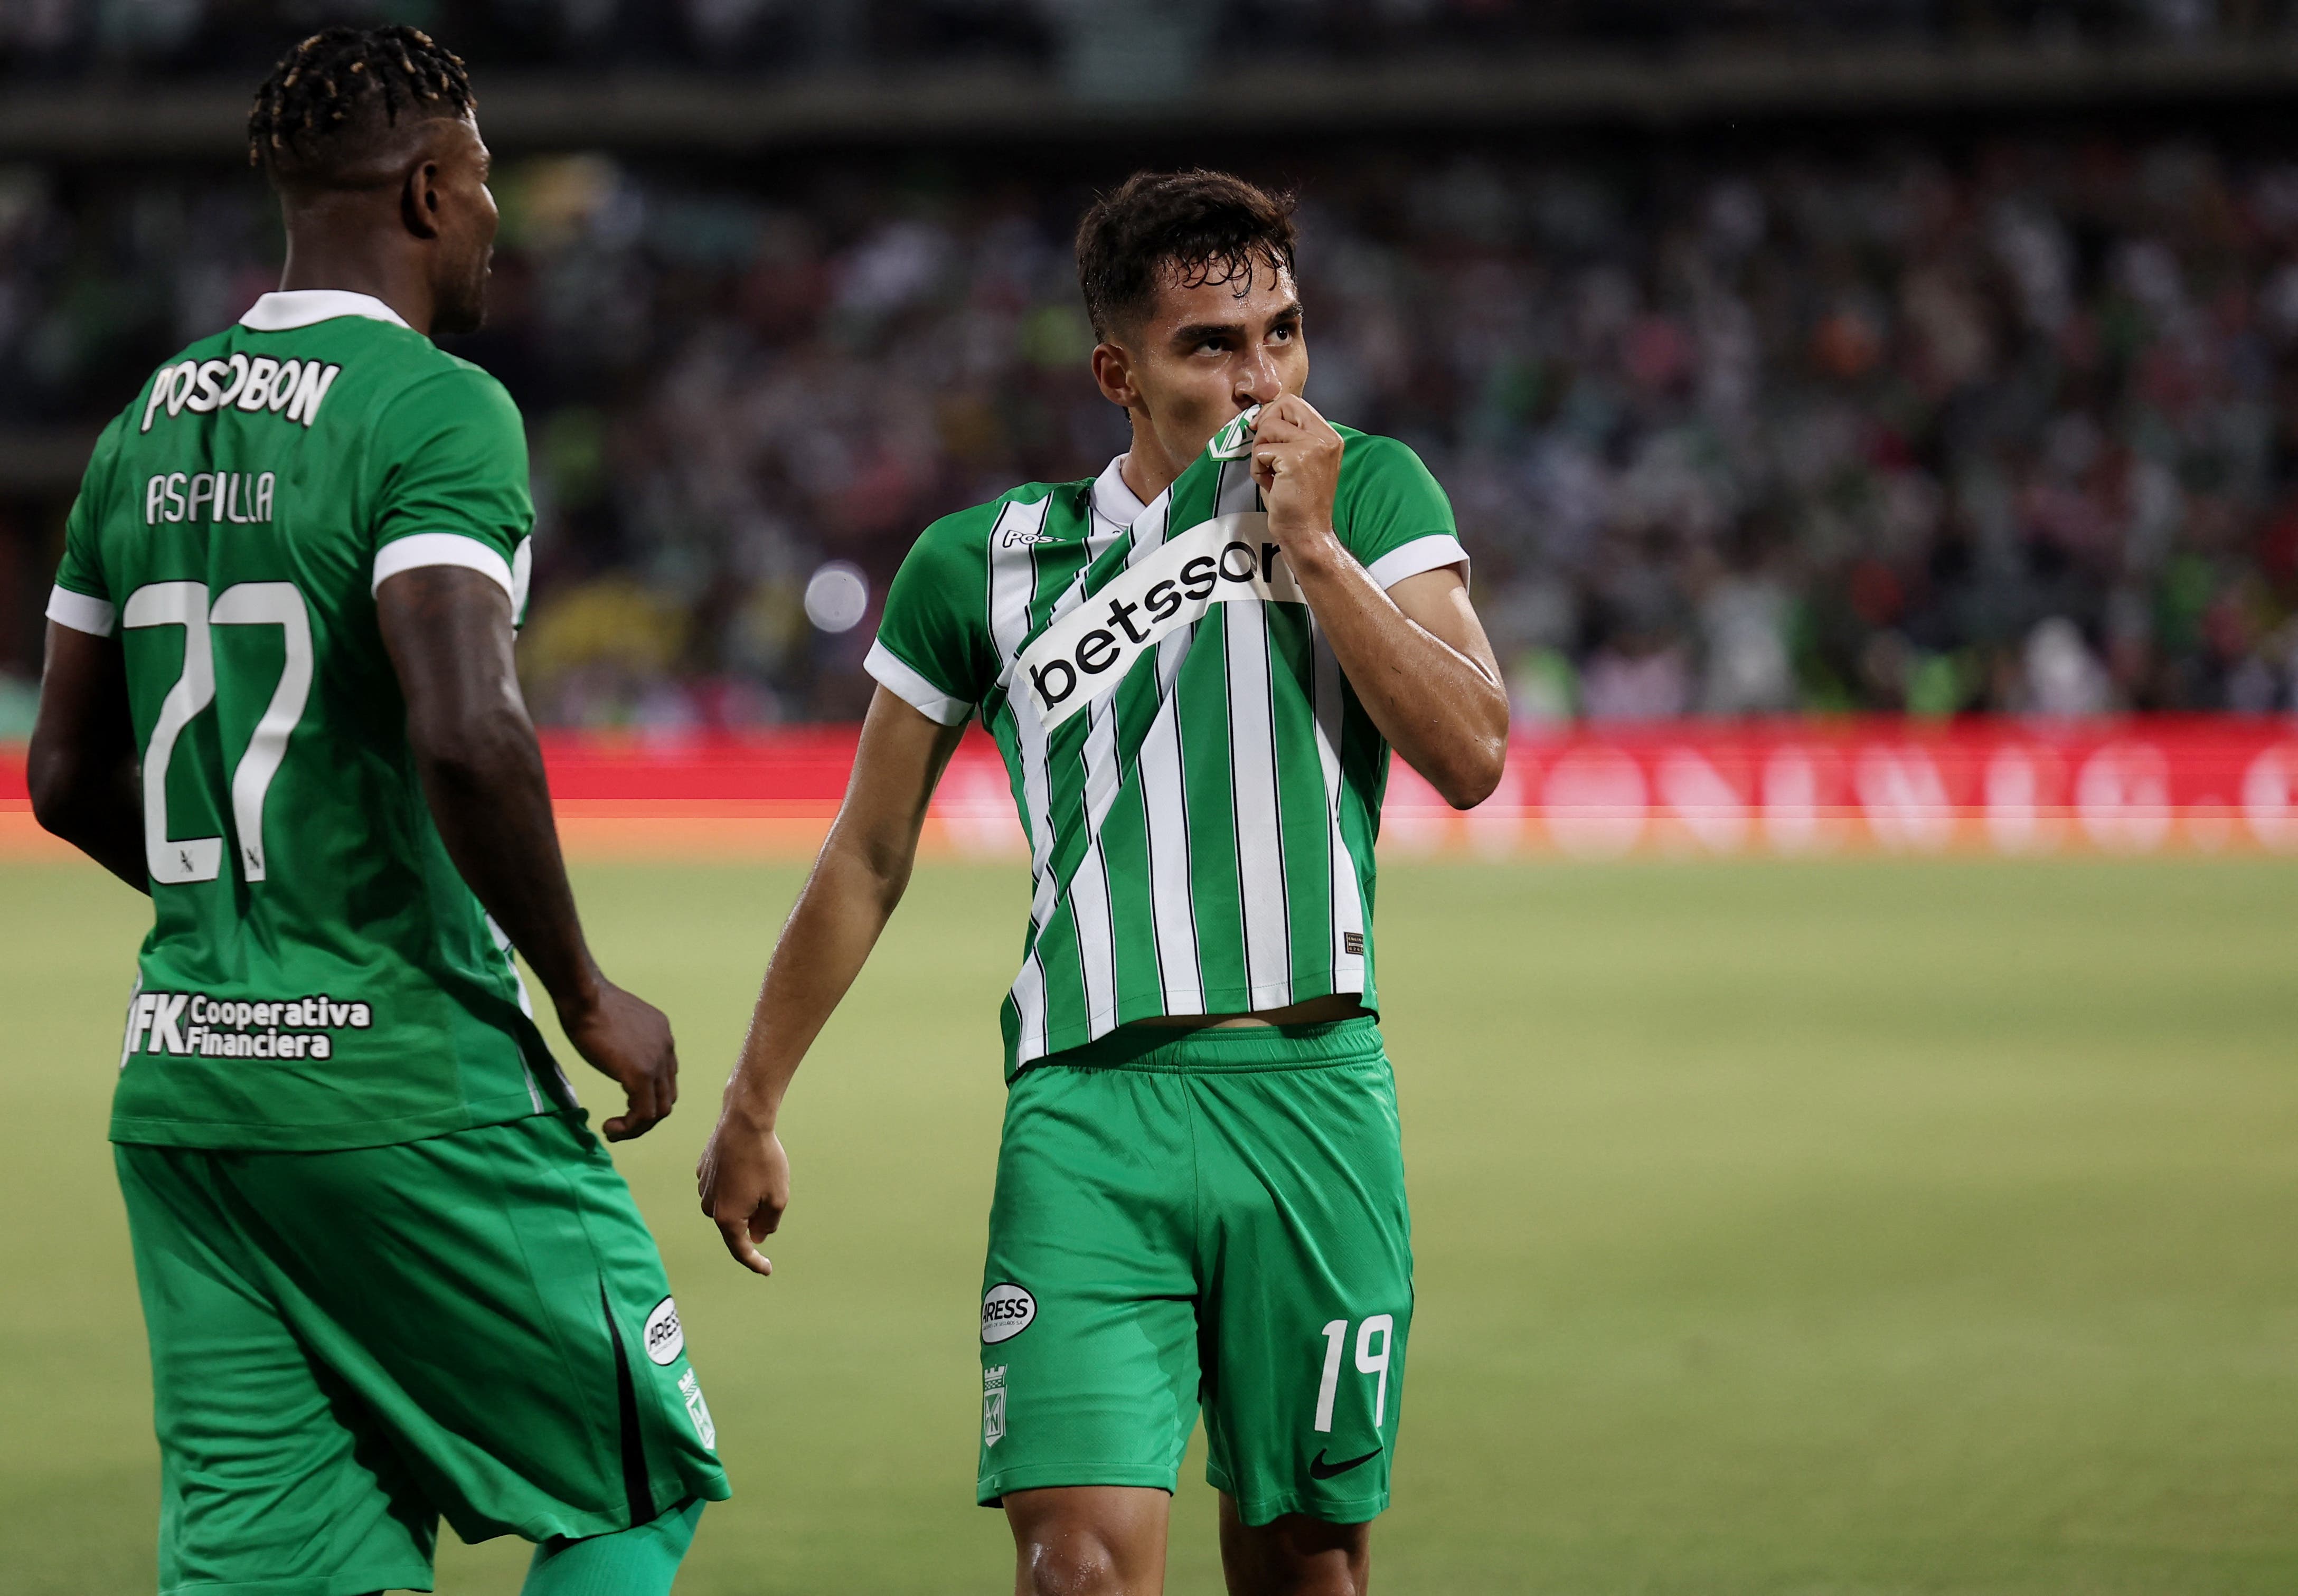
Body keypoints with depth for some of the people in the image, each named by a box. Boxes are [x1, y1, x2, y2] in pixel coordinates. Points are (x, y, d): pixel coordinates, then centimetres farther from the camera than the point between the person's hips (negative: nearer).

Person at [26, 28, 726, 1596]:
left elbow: (69, 778, 18)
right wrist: (586, 996, -11)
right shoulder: (434, 410, -12)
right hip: (410, 1085, -7)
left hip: (182, 1091, 7)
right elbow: (466, 736, -24)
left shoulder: (149, 425, 12)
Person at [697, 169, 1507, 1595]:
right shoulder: (987, 565, 8)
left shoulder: (1367, 494, 8)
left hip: (1312, 1096, 1)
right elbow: (868, 858, 17)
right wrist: (753, 1106, 20)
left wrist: (1310, 543, -7)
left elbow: (1470, 754, -5)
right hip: (1087, 1115, -1)